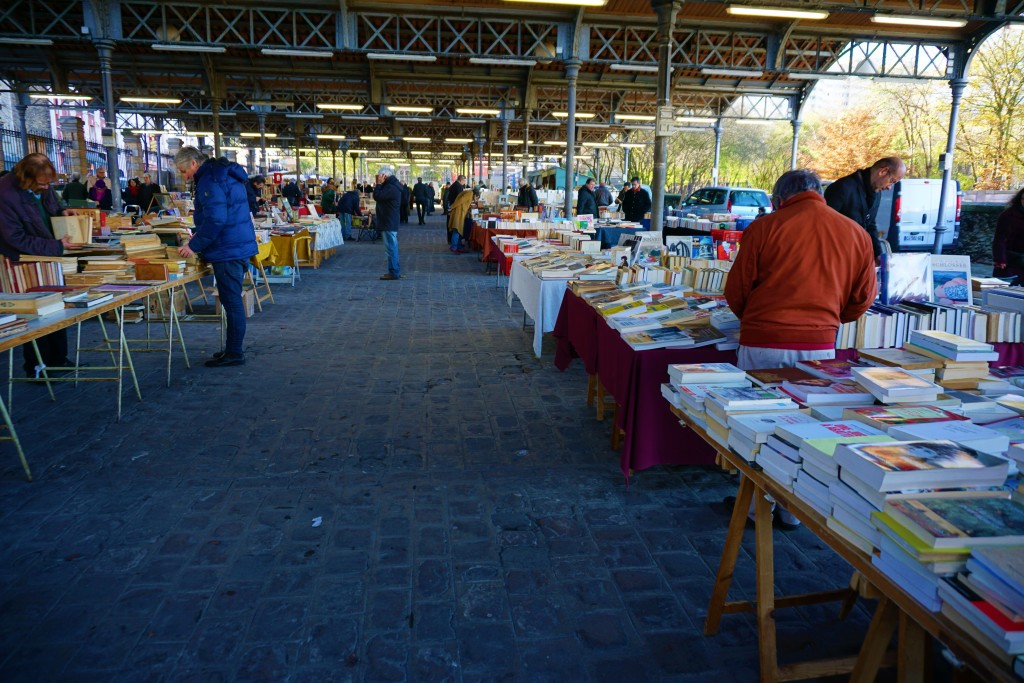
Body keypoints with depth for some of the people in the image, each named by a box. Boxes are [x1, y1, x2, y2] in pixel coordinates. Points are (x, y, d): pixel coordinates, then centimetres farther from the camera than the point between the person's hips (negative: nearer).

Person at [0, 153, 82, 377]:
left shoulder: (42, 186, -3)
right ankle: (35, 367, 14)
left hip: (49, 258, 7)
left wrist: (62, 212, -3)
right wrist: (57, 246, -24)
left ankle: (57, 359, 27)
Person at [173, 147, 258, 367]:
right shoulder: (224, 174, 18)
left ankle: (234, 353, 2)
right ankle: (233, 349, 23)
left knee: (231, 301, -4)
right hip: (239, 247, 10)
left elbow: (215, 219, -23)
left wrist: (194, 245, -15)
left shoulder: (209, 181, -14)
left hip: (228, 251, -10)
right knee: (232, 300, 15)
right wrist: (200, 236, 20)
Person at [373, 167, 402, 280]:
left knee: (391, 247, -8)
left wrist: (379, 183, -15)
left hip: (388, 223, -11)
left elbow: (377, 196, -22)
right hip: (391, 222, 11)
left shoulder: (391, 187, -18)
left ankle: (394, 273, -6)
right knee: (392, 247, 15)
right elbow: (381, 196, 21)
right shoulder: (393, 185, 16)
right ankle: (395, 271, 22)